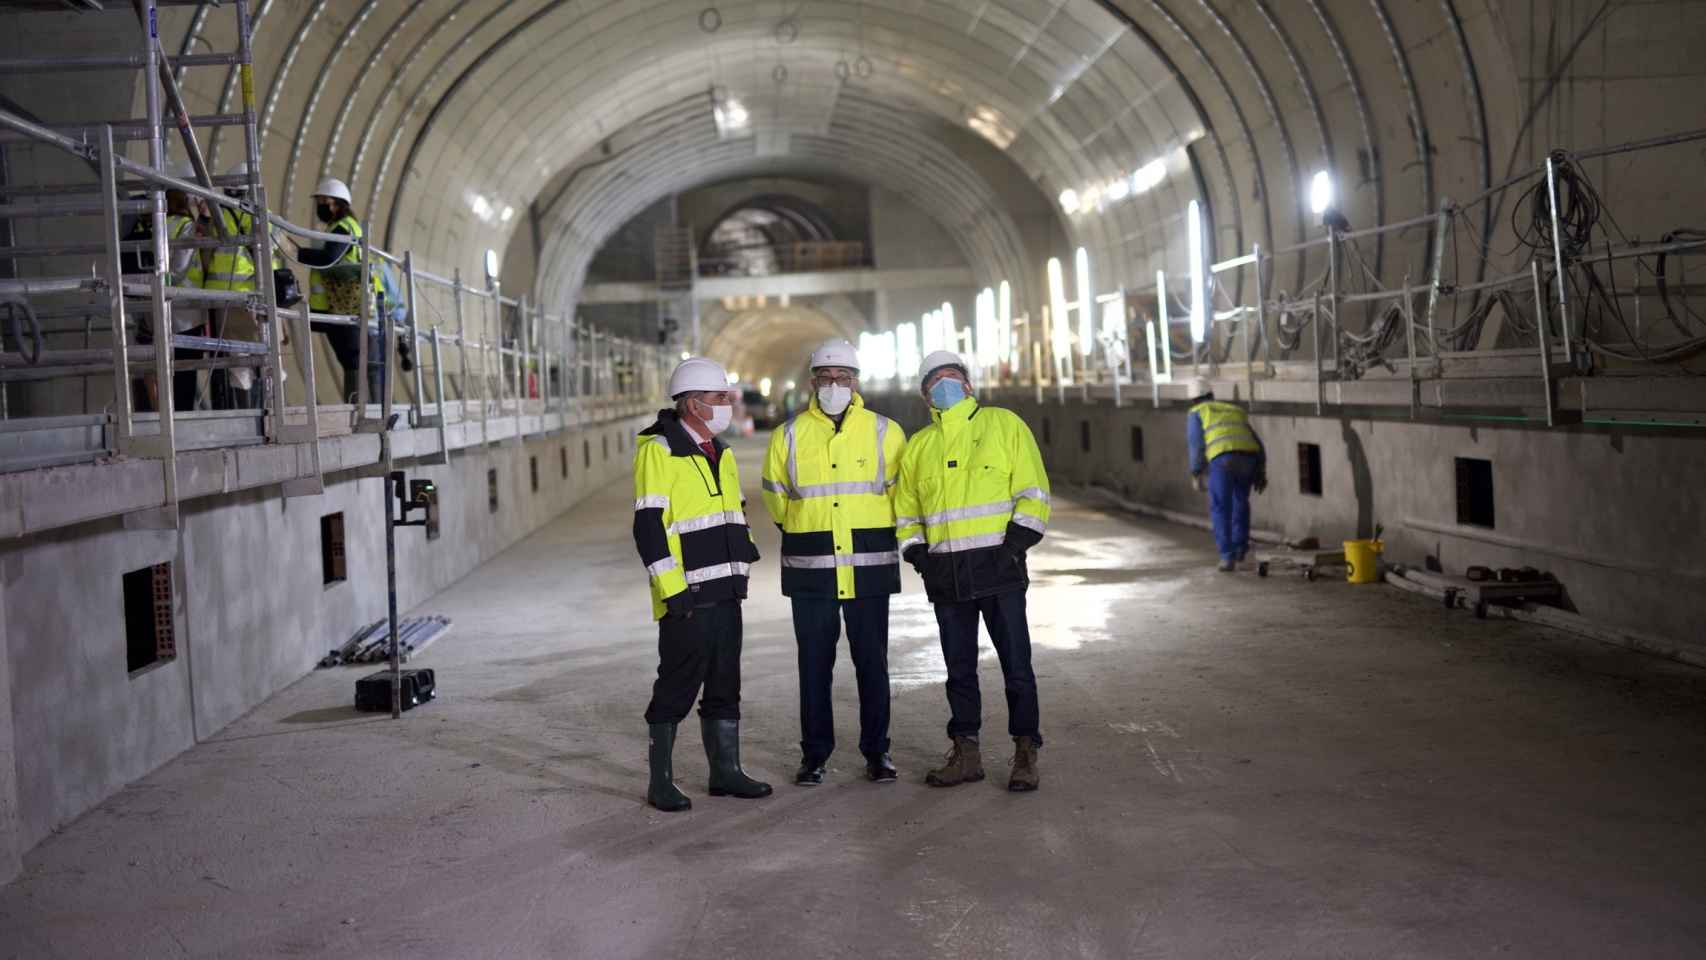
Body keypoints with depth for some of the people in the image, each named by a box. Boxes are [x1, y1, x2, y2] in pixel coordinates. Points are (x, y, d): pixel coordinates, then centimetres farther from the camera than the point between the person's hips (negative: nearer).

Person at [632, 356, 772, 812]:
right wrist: (672, 590, -19)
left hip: (725, 592, 8)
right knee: (677, 686, -1)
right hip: (686, 597, -8)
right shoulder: (658, 451, -11)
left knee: (725, 685, 12)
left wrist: (742, 564, 17)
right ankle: (661, 781, 9)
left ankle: (726, 771, 21)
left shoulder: (720, 452, 15)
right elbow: (649, 527, -16)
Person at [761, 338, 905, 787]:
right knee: (814, 665, 5)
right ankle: (814, 755, 15)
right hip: (810, 571, 1)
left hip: (869, 569, 0)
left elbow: (898, 492, 13)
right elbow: (777, 497, 16)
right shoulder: (789, 436, 3)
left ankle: (877, 752, 16)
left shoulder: (885, 433, 2)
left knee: (872, 662, 5)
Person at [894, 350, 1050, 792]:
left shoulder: (1004, 424, 5)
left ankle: (1025, 755, 7)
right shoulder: (918, 445, 17)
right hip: (945, 574, 4)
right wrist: (917, 554, 6)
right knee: (959, 668, 10)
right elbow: (906, 511, 22)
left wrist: (1015, 544, -9)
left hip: (998, 565, -4)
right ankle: (966, 753, 19)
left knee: (1015, 663, -2)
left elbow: (1033, 493, 1)